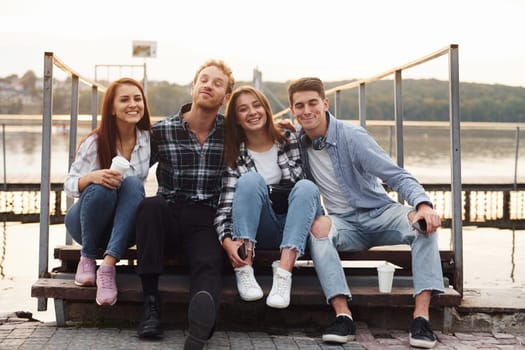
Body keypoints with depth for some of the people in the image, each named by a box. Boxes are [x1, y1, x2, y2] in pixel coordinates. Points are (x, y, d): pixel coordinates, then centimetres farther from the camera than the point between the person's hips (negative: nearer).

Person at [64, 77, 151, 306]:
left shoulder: (149, 140, -4)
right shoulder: (95, 143, -10)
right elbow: (69, 185, -11)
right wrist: (91, 177, -33)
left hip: (124, 226, 2)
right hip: (86, 224, -2)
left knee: (133, 183, -29)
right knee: (100, 188, -34)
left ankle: (108, 266, -39)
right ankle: (87, 258, -14)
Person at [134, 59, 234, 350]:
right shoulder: (161, 131, 5)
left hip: (207, 222, -1)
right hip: (167, 219, 1)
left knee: (209, 265, -32)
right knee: (151, 204, -33)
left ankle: (202, 321, -66)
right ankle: (150, 303, -32)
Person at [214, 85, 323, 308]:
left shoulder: (289, 141, 4)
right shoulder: (234, 156, 1)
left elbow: (306, 190, 6)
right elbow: (225, 204, -8)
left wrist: (322, 217, -11)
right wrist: (227, 240, -26)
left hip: (296, 227, 1)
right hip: (259, 233, -1)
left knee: (306, 187, -29)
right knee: (251, 179, -27)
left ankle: (283, 275, -43)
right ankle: (244, 270, -36)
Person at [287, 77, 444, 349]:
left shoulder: (352, 136, -11)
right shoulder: (297, 140, 2)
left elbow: (397, 176, -16)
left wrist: (423, 204, -36)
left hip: (379, 213, -2)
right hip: (344, 223, 2)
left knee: (424, 223, -31)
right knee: (318, 226, -33)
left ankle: (421, 315, -34)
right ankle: (343, 315, -39)